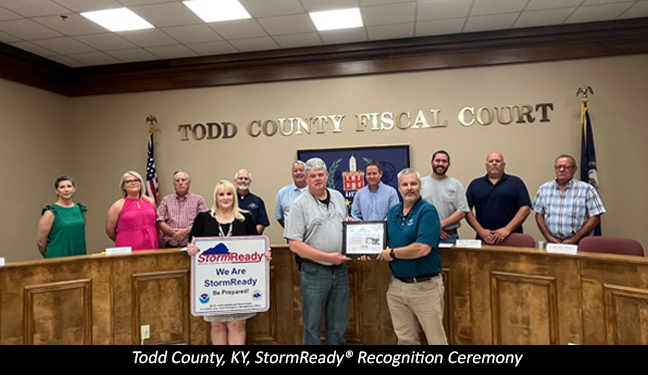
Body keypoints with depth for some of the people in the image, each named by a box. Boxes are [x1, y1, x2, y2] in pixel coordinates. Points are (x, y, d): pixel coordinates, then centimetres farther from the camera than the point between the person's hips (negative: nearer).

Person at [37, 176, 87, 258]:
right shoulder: (51, 213, -5)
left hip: (79, 256, 4)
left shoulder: (81, 210, 9)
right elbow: (41, 242, -3)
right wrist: (49, 256, 8)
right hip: (57, 259, -4)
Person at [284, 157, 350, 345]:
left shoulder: (338, 197, 8)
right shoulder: (300, 205, -9)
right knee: (312, 325, 7)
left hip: (340, 269, 5)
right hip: (314, 272, -5)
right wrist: (328, 257, -16)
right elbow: (294, 245, -14)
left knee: (339, 324, 15)